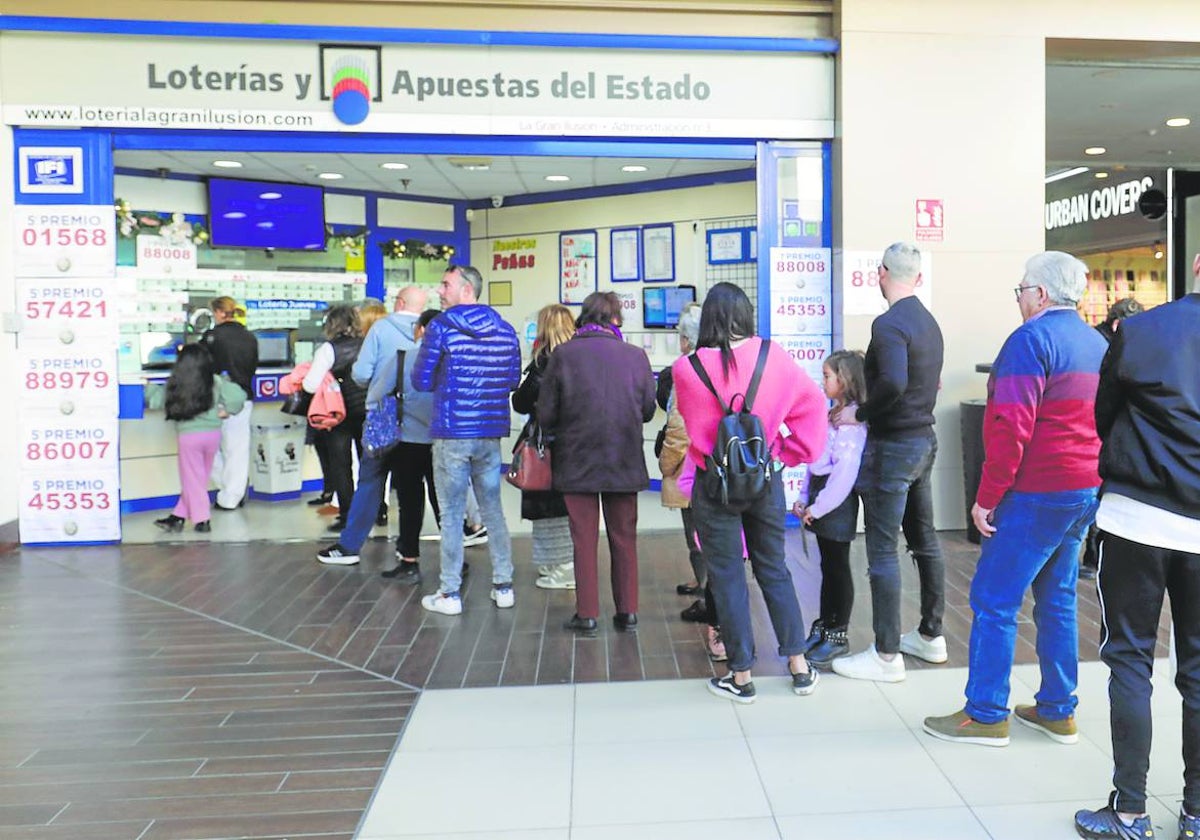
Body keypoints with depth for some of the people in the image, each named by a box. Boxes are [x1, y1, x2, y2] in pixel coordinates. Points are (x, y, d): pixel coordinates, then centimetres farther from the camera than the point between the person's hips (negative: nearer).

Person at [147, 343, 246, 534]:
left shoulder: (176, 385, -8)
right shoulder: (215, 382, -2)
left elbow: (156, 400, 4)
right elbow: (239, 395, -7)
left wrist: (147, 387, 22)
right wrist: (226, 410, 8)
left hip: (189, 435, -3)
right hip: (213, 433, 3)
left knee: (192, 479, 8)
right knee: (199, 478, 13)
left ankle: (202, 519, 9)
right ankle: (178, 516, 19)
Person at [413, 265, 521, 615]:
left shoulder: (441, 327, -9)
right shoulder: (505, 330, 5)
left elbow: (421, 381, -5)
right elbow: (513, 380, 11)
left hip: (451, 433, -4)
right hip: (491, 433, 4)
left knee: (451, 514, 4)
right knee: (493, 510, 15)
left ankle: (450, 594, 10)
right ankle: (503, 586, 19)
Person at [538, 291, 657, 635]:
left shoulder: (563, 355, -9)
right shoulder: (636, 355, -5)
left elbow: (546, 414, -6)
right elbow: (648, 410, 5)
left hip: (577, 461, -1)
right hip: (625, 462, 2)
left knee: (584, 540, 8)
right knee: (624, 539, 13)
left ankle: (587, 614, 11)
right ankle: (627, 612, 19)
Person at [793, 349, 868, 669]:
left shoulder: (852, 420, -17)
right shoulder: (833, 414, 13)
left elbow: (845, 471, -23)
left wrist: (818, 506, -19)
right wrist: (804, 497, 10)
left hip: (838, 502, -9)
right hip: (821, 498, 9)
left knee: (838, 567, 2)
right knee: (827, 566, 16)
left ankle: (838, 635, 13)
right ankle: (823, 628, 26)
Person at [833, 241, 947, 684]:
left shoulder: (889, 324, -18)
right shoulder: (929, 322, 10)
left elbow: (893, 383, -33)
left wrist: (861, 413, -17)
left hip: (892, 446, -9)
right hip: (925, 439, 9)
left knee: (883, 551, -2)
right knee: (924, 540, 17)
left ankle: (886, 656, 5)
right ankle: (930, 636, 30)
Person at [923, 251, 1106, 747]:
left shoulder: (1031, 339, -13)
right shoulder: (1098, 344, 13)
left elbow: (1011, 427, -20)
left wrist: (987, 497, -16)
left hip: (1036, 495, -9)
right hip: (1087, 492, 9)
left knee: (993, 601, -2)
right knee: (1057, 600, 16)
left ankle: (985, 716, 4)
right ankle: (1057, 711, 23)